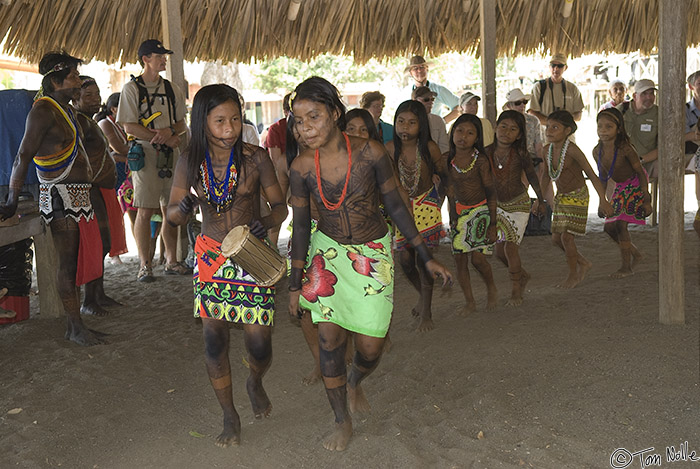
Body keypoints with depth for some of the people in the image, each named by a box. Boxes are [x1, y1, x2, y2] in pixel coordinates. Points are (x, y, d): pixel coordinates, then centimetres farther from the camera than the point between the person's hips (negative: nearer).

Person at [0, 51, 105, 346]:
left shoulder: (66, 109, 16)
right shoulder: (43, 110, -12)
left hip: (78, 194, 9)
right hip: (60, 196, -9)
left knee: (81, 258, 10)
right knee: (68, 262, -5)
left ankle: (74, 323, 19)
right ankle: (75, 329, 2)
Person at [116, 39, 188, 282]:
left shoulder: (171, 89, 15)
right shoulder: (131, 88, 0)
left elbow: (181, 124, 15)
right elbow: (130, 127, -7)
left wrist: (169, 131, -10)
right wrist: (167, 139, -13)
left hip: (170, 154, 5)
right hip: (145, 154, -4)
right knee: (145, 210, -4)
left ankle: (172, 261, 15)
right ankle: (145, 264, 4)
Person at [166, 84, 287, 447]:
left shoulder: (256, 159, -11)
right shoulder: (190, 162, -5)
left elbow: (280, 205, -1)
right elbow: (171, 216, 2)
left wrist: (266, 221, -23)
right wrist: (183, 209, -22)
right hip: (211, 258, 2)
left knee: (259, 345, -2)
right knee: (214, 341, 3)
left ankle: (255, 383, 36)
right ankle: (230, 416, 25)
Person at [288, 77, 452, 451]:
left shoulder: (371, 153, -18)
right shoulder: (301, 167, -12)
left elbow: (395, 206, -7)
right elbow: (301, 225, -1)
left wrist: (426, 257, -4)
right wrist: (296, 282, 2)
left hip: (373, 253, -1)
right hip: (328, 252, 1)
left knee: (370, 347, 0)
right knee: (329, 340, -1)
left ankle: (354, 383, 38)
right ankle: (342, 422, 21)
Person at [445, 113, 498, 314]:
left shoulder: (480, 160, -13)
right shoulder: (448, 158, -3)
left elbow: (491, 193, -10)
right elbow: (450, 188, 8)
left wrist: (493, 224, -11)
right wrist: (453, 215, 6)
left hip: (480, 211, -4)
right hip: (460, 212, 4)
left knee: (477, 257, -13)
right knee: (459, 258, 2)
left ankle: (491, 288, 17)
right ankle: (469, 302, 16)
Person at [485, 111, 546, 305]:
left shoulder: (520, 154, -16)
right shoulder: (487, 153, -10)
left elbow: (532, 176, -3)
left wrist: (541, 201, 6)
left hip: (519, 204, -4)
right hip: (497, 206, 4)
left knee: (510, 247, -11)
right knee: (499, 251, 6)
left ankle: (516, 291, 6)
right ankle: (522, 275, 35)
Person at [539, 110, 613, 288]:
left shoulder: (571, 150, -23)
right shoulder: (548, 150, -2)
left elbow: (591, 174, -23)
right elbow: (547, 176, 14)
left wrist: (603, 200, -27)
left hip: (577, 197, -7)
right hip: (561, 198, 7)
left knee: (567, 236, -10)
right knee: (556, 238, 7)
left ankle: (573, 275, 10)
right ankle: (583, 263, 30)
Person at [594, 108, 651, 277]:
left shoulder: (625, 149, -27)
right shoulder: (597, 151, -10)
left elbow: (641, 173, -18)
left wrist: (647, 200, -17)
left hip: (635, 186, -7)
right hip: (620, 188, 7)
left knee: (620, 223, -13)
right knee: (609, 226, 6)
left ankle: (626, 266, 1)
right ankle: (635, 254, 29)